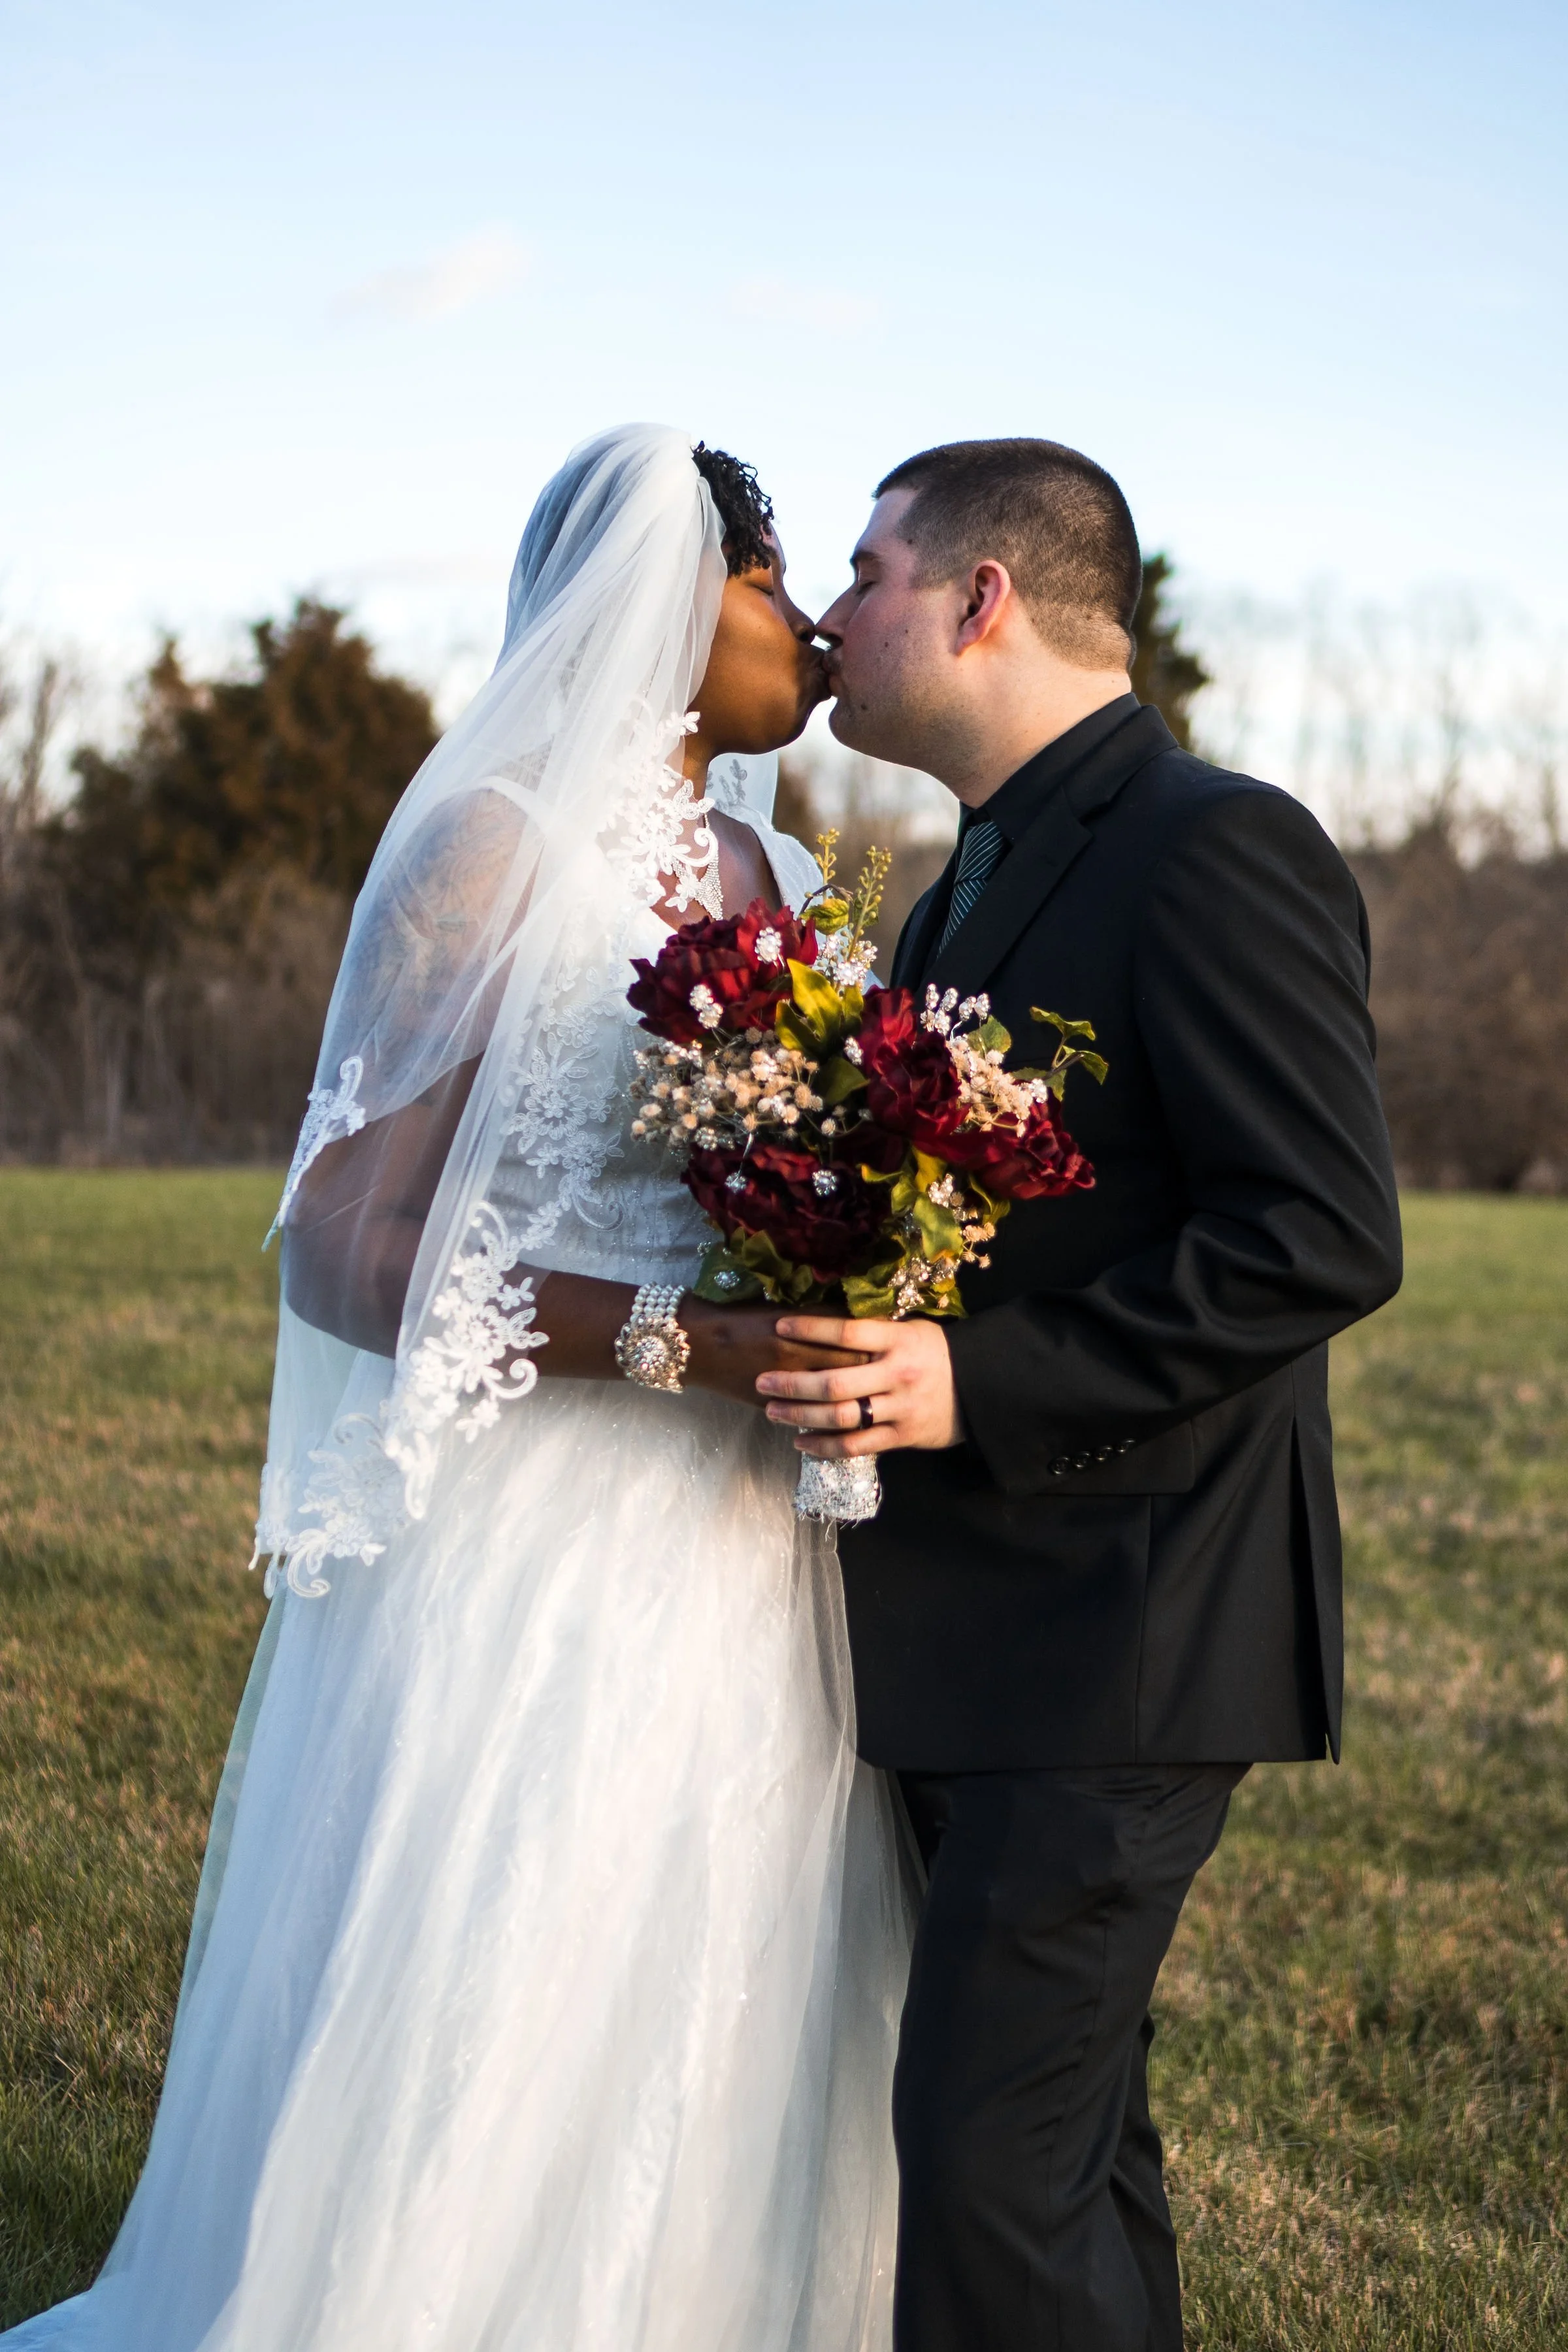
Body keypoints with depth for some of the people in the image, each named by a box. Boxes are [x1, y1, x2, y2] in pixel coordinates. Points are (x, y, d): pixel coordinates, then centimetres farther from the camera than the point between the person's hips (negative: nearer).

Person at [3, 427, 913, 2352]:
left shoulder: (775, 881, 14)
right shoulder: (493, 849, -8)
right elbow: (344, 1250, -14)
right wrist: (674, 1340, -23)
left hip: (741, 1584, 7)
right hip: (534, 1567, -7)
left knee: (713, 2090, 11)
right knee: (484, 2089, 0)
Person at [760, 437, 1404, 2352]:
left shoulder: (1214, 851, -13)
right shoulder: (975, 888, 18)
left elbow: (1325, 1241, -21)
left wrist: (979, 1385, -25)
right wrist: (864, 1358, 8)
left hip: (1124, 1636, -10)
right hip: (979, 1635, 10)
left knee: (993, 2159, -10)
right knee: (1068, 2129, 18)